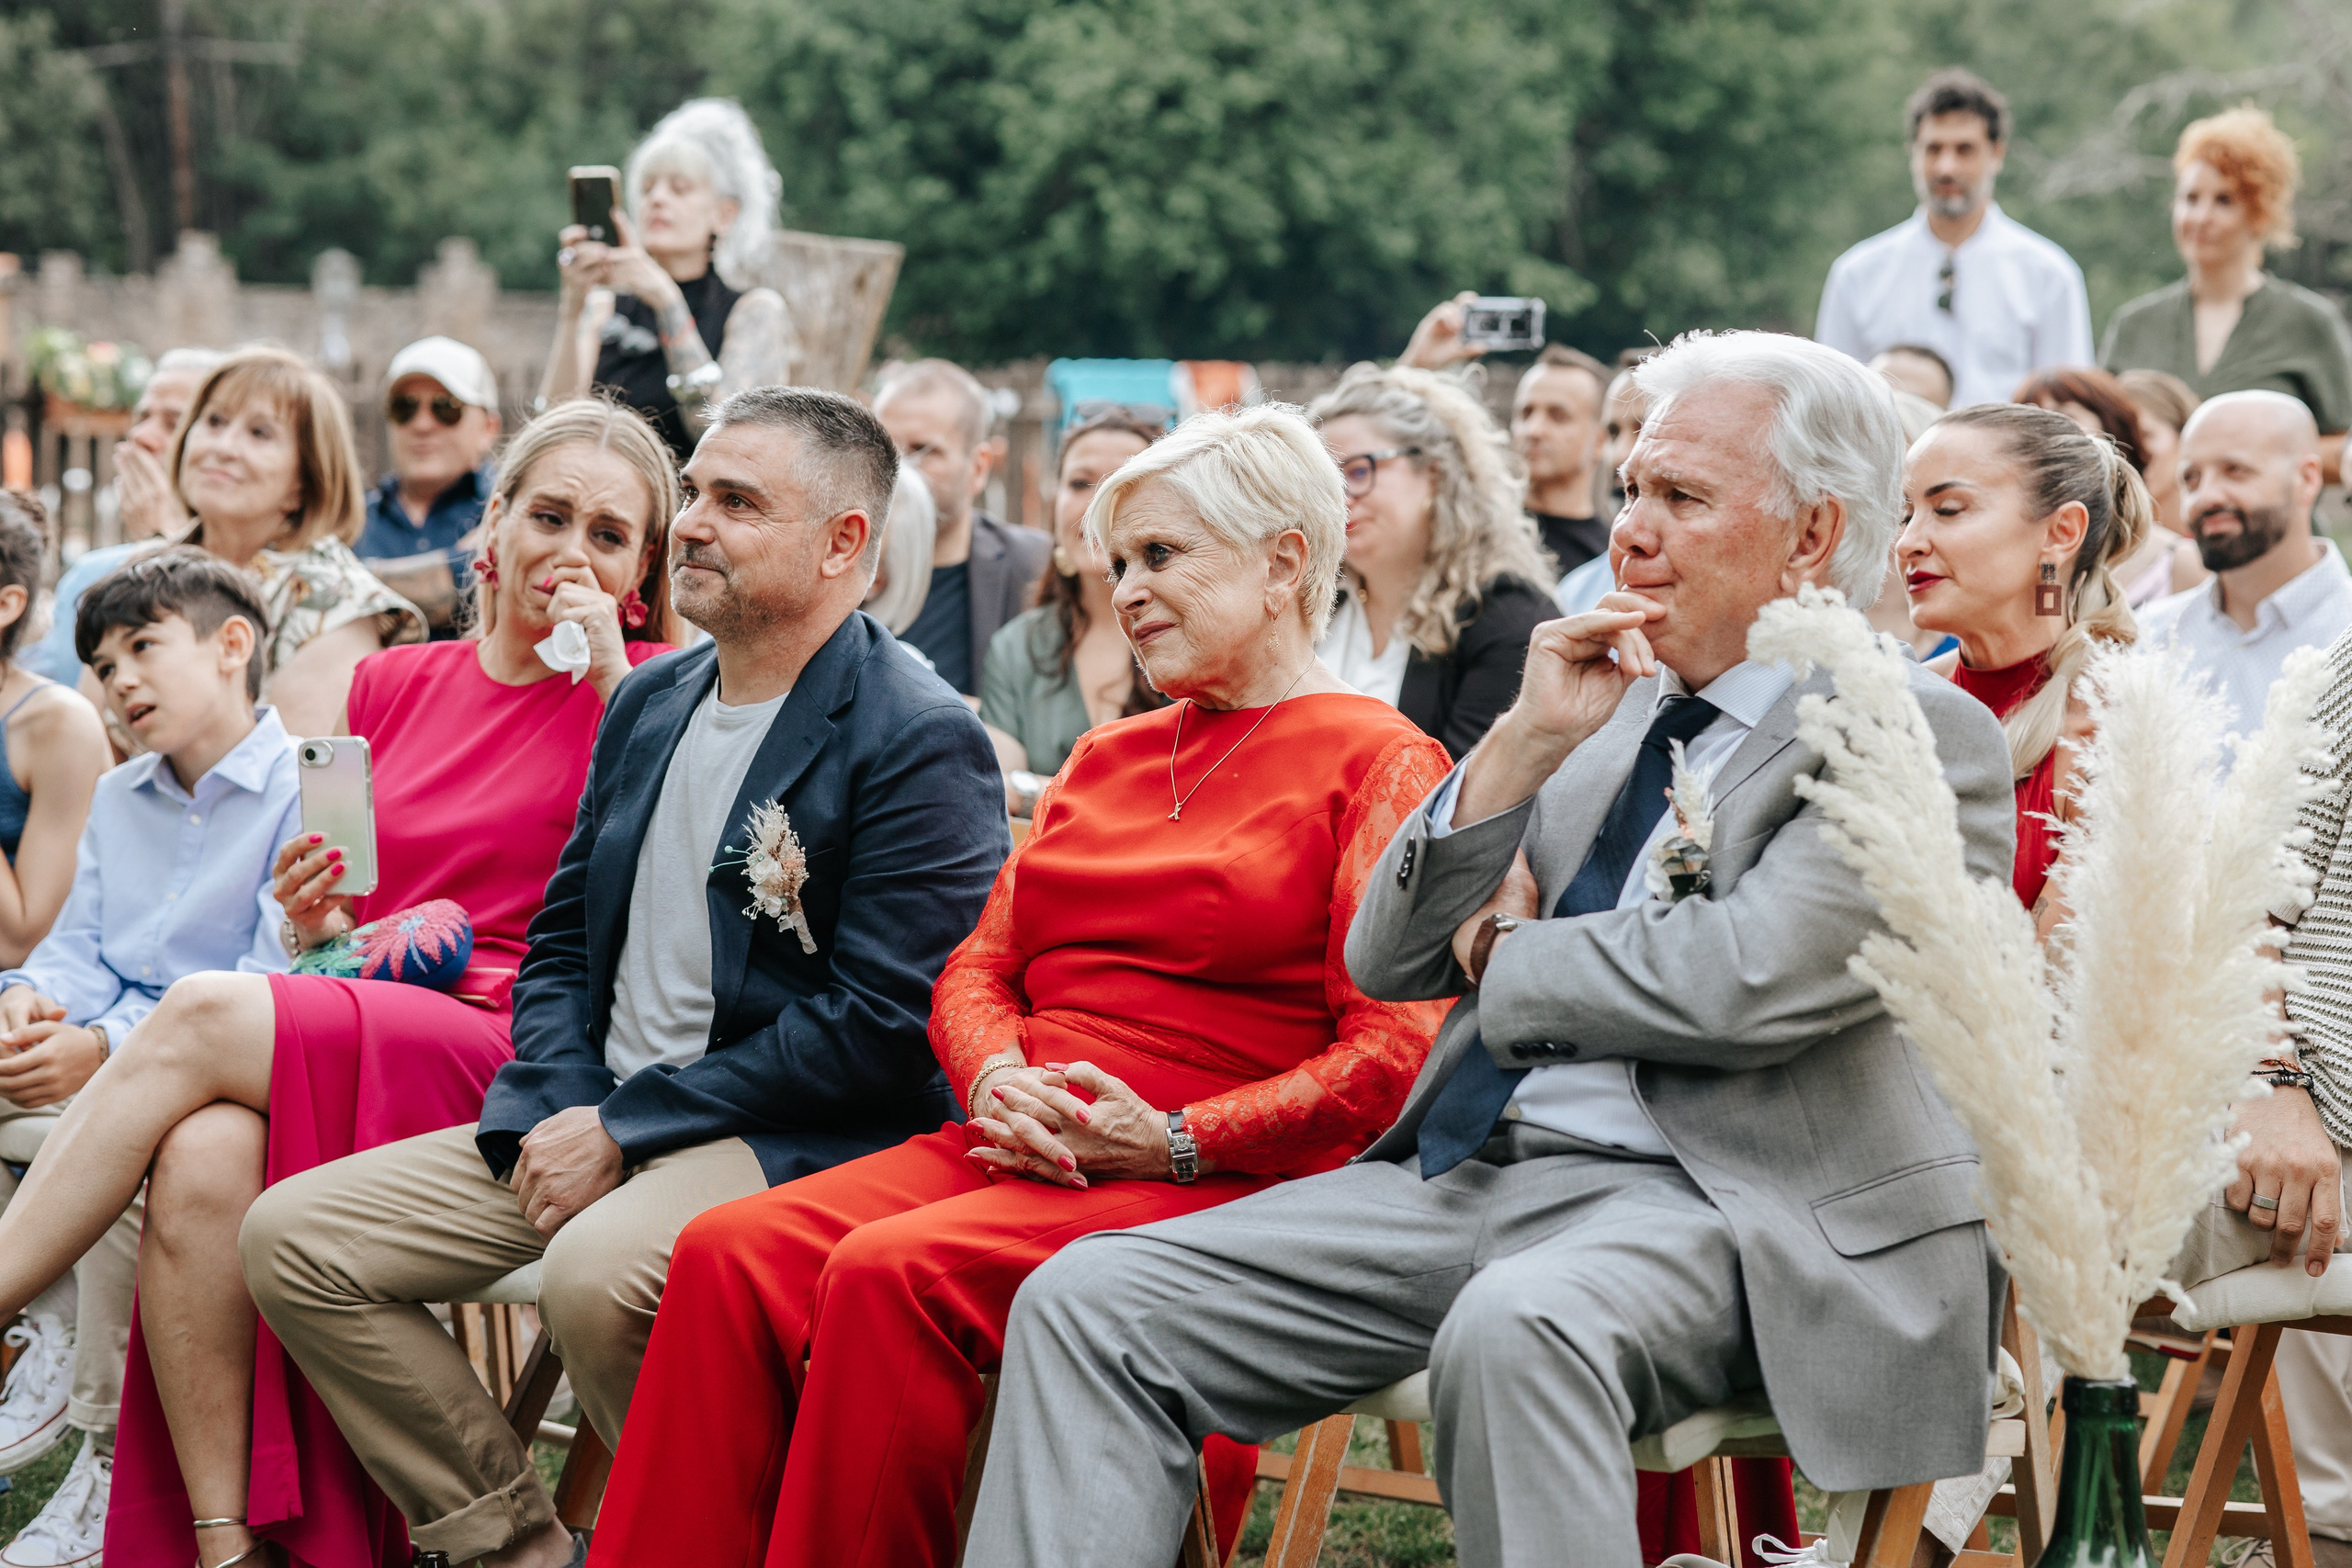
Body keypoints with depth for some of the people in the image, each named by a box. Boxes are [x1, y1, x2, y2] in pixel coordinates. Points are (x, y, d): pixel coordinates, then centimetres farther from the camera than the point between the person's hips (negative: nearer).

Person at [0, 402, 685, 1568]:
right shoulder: (392, 686, 20)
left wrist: (612, 687, -12)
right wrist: (314, 921, 1)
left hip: (512, 1060, -5)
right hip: (355, 1020, 5)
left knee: (200, 1018, -28)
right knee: (202, 1157, -30)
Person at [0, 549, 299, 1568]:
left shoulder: (300, 791, -8)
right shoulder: (117, 799, 20)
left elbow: (276, 982, -16)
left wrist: (105, 1048, -22)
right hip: (101, 1057, 9)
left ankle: (112, 1444, -29)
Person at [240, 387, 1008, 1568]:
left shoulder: (920, 743, -11)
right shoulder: (650, 704, 16)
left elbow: (880, 1024, -18)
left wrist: (624, 1129, -15)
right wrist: (558, 1113, -1)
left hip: (798, 1145, -8)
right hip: (596, 1123, 8)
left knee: (594, 1273, -37)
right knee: (289, 1239, -4)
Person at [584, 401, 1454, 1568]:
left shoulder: (1381, 764, 0)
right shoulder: (1105, 760, 24)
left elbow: (1398, 1048, -10)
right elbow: (979, 967, 21)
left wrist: (1176, 1142, -16)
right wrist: (1001, 1080, -3)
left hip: (1221, 1188, -7)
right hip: (1015, 1153, 7)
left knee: (890, 1274, -32)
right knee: (731, 1255, -20)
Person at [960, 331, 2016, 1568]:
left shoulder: (1921, 737, -2)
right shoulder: (1611, 711, 19)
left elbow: (1747, 981, -17)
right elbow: (1386, 960, 14)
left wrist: (1504, 956, 1)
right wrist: (1524, 742, -1)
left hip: (1710, 1200, -7)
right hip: (1468, 1177, 7)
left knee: (1518, 1328, -40)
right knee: (1090, 1301, -8)